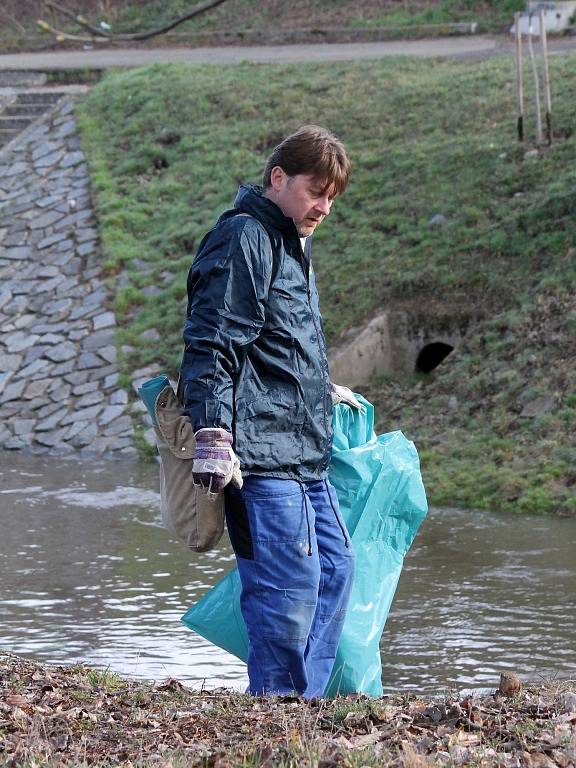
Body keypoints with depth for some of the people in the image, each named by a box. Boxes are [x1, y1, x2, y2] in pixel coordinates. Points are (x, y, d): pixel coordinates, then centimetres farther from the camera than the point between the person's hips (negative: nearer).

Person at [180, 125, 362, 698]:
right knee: (291, 581, -12)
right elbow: (212, 345, -17)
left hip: (304, 456, 10)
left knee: (335, 568, 10)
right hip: (260, 455, -10)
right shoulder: (243, 238, -9)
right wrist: (213, 436, -23)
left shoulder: (290, 244, 22)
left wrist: (322, 392, 44)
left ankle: (305, 697, 17)